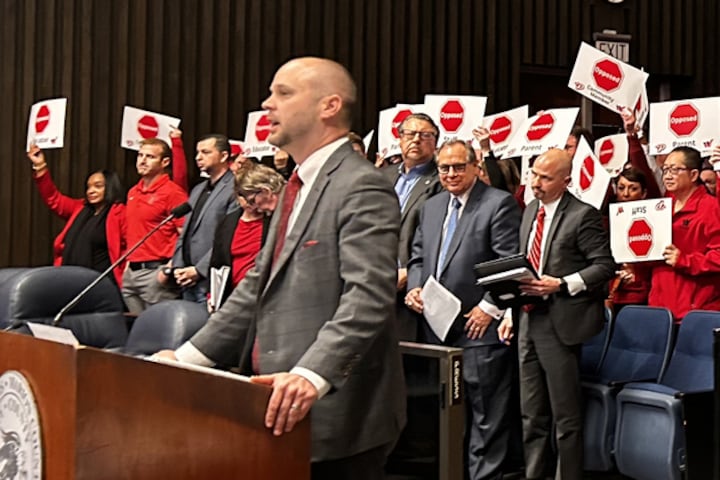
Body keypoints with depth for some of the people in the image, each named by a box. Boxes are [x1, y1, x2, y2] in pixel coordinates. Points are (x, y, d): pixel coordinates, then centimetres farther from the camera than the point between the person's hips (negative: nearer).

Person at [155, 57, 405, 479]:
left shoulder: (362, 187, -12)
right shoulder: (299, 186, 19)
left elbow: (368, 298, -23)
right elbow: (258, 287, 20)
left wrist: (311, 375, -34)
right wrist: (189, 357, 13)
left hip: (337, 417, -8)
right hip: (288, 413, 9)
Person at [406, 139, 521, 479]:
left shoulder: (499, 203, -6)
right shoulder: (431, 207, 16)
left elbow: (511, 263, -12)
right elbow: (418, 256, 20)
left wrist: (490, 308, -15)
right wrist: (413, 288, 1)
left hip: (480, 326, -7)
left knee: (485, 412, -1)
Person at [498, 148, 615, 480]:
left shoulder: (583, 215, -9)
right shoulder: (530, 211, 14)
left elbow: (605, 266, -11)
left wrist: (561, 285, -20)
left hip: (561, 323, -7)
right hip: (529, 320, 7)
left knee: (565, 416, 0)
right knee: (532, 415, 14)